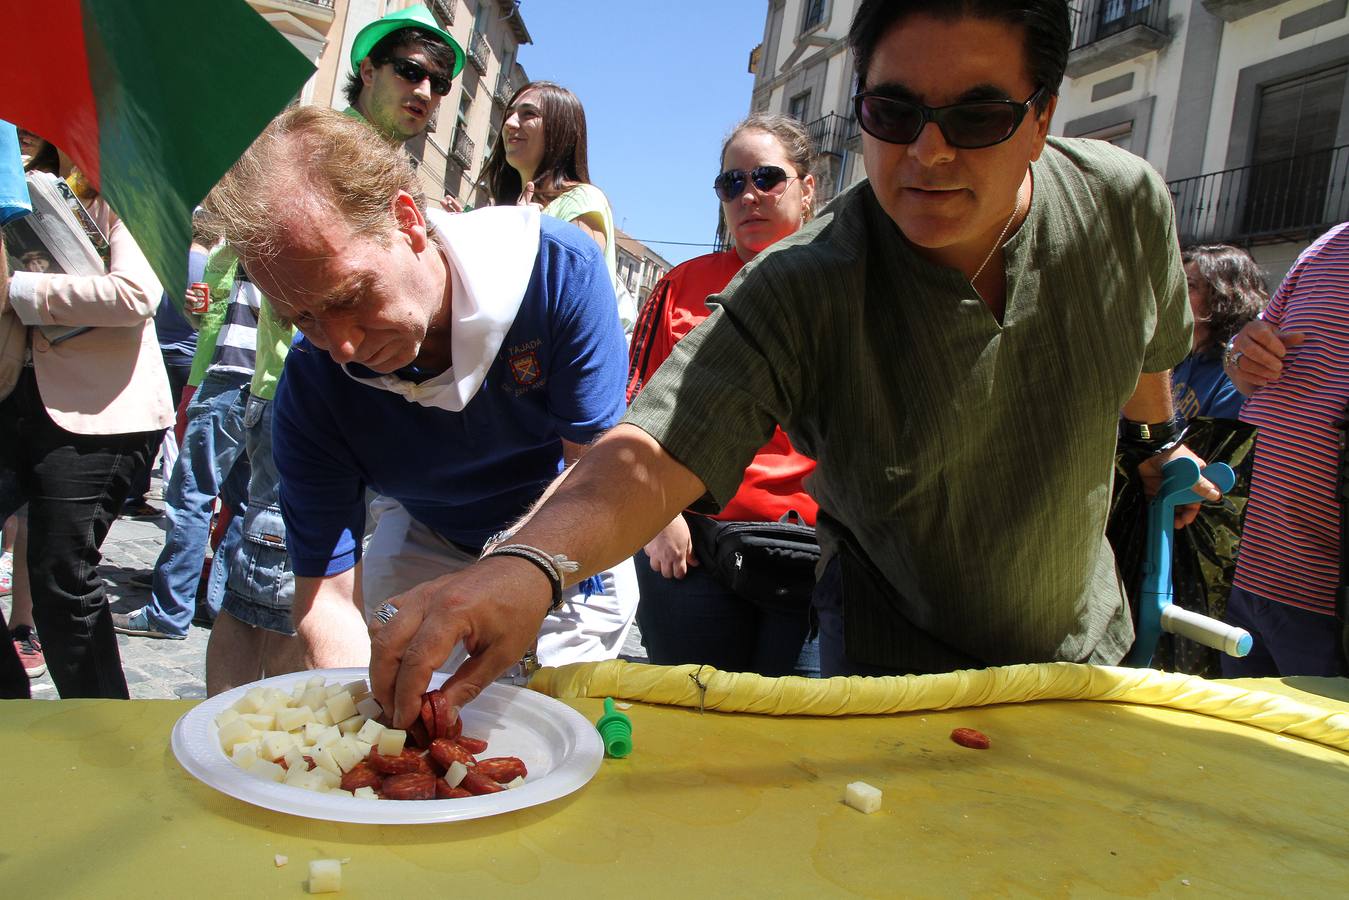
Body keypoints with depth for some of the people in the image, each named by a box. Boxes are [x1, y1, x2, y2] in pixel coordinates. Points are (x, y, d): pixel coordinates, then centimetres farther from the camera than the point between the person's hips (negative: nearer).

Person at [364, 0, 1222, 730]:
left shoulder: (1127, 203, -18)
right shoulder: (799, 294, -31)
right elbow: (654, 452, -41)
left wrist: (1161, 439, 23)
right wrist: (529, 561, -61)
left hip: (1083, 647, 5)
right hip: (893, 657, -4)